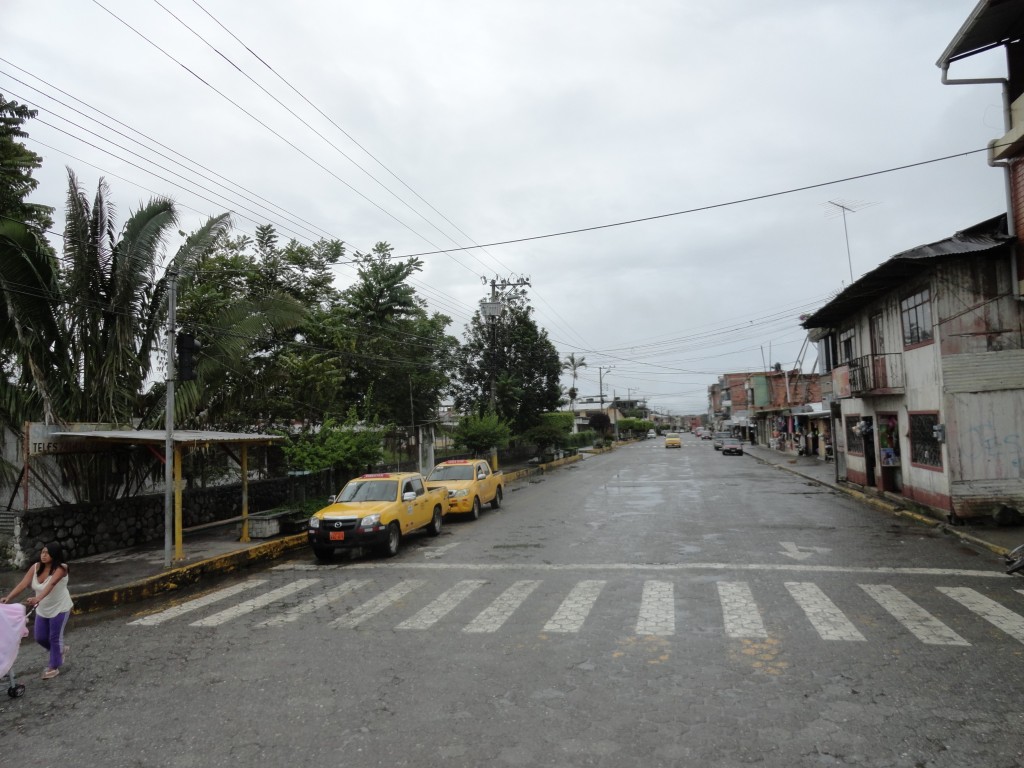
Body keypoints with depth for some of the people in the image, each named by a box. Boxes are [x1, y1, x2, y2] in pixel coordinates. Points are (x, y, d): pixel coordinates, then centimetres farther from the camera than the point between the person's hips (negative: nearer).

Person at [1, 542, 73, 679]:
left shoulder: (60, 569, -26)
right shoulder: (35, 567, -8)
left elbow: (51, 584, -41)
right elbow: (23, 584, -16)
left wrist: (37, 599, -57)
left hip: (59, 608, -6)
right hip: (42, 610, 6)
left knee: (55, 638, 2)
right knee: (40, 638, 14)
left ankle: (54, 667, 20)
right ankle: (60, 650, 41)